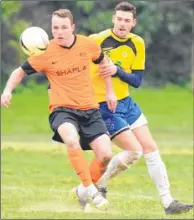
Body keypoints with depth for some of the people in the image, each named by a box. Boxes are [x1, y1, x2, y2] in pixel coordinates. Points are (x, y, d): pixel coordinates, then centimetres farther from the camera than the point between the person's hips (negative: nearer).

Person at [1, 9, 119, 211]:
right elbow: (20, 72, 2)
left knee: (105, 155, -10)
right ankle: (91, 191, -24)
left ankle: (84, 191, 18)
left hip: (89, 109, 3)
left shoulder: (88, 45, -2)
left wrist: (109, 91, 20)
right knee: (72, 141, -36)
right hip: (62, 109, -3)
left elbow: (103, 62, 20)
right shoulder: (46, 53, -9)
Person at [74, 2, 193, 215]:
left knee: (151, 149, 2)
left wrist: (117, 71, -18)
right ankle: (96, 187, 4)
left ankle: (168, 202, 6)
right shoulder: (97, 40, -16)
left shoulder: (137, 44, 0)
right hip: (104, 107, -6)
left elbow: (137, 81, -1)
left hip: (126, 102, 7)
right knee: (134, 150, -14)